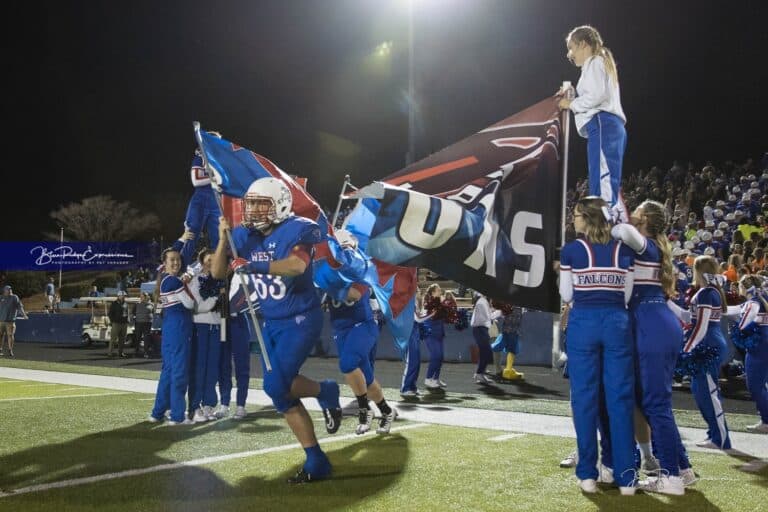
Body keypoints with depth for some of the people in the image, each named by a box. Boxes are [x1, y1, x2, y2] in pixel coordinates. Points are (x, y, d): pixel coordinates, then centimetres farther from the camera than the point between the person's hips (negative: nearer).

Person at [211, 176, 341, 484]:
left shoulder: (296, 230, -17)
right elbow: (217, 273, 1)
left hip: (301, 320, -7)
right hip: (270, 323, 7)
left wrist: (255, 266, -43)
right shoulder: (244, 236, 2)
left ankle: (326, 392, 11)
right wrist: (223, 240, -13)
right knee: (282, 396, 6)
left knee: (276, 385, -19)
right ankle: (316, 463, 15)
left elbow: (297, 265, -36)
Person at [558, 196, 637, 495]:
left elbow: (566, 295, 2)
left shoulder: (571, 250, -2)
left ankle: (588, 474, 8)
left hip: (583, 323, -2)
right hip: (616, 323, 2)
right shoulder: (624, 250, 4)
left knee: (585, 397, 5)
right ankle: (625, 477, 4)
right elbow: (627, 294, 6)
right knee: (620, 398, 3)